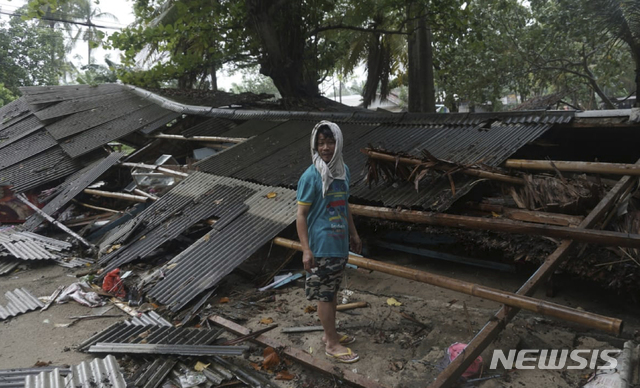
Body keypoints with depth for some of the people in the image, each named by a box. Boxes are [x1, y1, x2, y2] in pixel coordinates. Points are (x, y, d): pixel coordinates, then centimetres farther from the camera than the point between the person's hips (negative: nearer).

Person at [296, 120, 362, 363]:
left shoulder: (343, 170, 4)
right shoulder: (311, 176, -17)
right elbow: (301, 215, -15)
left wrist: (353, 234, 20)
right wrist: (306, 250, -19)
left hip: (340, 244, 7)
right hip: (321, 247, -7)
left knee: (333, 291, 19)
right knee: (325, 295, 5)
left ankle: (330, 334, 35)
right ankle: (332, 344, 19)